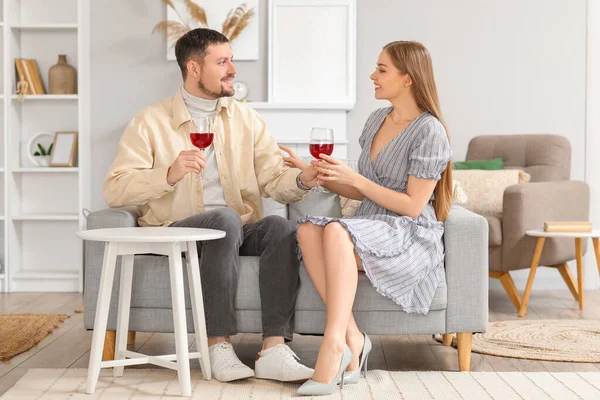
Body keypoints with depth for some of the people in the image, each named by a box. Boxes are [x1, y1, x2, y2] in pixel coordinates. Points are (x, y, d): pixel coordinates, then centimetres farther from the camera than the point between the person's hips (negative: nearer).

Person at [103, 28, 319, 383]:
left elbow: (274, 179, 1)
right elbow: (114, 190, -9)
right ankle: (219, 346, -29)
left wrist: (303, 180, -21)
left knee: (282, 227, -26)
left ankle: (274, 350, -32)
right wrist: (169, 174, -25)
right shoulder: (151, 122, 0)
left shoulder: (246, 119, 12)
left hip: (240, 232, 4)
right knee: (225, 218, -34)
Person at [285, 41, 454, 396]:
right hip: (370, 230, 7)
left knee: (337, 230, -36)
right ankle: (352, 337, -30)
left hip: (411, 236, -7)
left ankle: (334, 343, -40)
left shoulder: (429, 131, -8)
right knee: (308, 229, -26)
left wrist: (354, 177, -15)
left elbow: (412, 206, -12)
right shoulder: (378, 119, 15)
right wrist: (317, 175, 8)